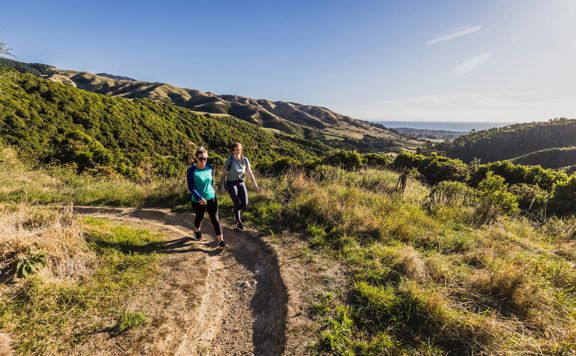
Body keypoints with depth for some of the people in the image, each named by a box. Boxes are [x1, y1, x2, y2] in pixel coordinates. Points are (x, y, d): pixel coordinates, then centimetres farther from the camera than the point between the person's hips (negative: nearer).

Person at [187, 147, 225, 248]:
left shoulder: (210, 167, -6)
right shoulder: (191, 170, -18)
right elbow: (190, 187, -19)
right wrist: (199, 198, -28)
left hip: (211, 198, 2)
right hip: (198, 200, -2)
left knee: (215, 219, -1)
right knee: (199, 217, 21)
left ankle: (221, 240, 5)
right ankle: (197, 231, 53)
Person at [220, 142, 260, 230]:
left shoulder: (245, 159, -3)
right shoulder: (229, 160, -12)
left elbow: (250, 172, 1)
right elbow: (223, 173, -6)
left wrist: (255, 184, -2)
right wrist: (222, 185, -10)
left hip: (241, 183, 3)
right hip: (231, 183, -3)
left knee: (245, 204, -7)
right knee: (237, 203, -9)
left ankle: (235, 211, 30)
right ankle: (238, 221, 17)